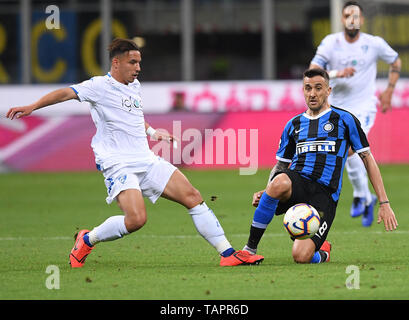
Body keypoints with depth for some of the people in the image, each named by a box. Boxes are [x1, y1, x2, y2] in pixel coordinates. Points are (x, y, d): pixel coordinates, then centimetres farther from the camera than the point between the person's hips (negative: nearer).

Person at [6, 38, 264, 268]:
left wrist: (153, 133, 29)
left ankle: (228, 253, 4)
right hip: (117, 164, -8)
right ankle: (87, 240, 0)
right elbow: (67, 93, -18)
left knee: (193, 197, -1)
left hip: (147, 161, 8)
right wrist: (32, 107, -30)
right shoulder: (100, 86, -6)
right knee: (136, 219, -26)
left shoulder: (134, 85, 17)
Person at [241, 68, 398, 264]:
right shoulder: (293, 125, 19)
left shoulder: (345, 120, 8)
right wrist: (265, 193, 5)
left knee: (301, 257, -23)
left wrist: (384, 203, 3)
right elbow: (280, 165, 26)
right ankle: (250, 248, -26)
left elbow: (368, 159, 9)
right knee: (280, 182, -39)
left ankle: (322, 253, 17)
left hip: (324, 195, -3)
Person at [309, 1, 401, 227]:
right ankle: (367, 199, 30)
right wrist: (337, 73, -27)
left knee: (350, 149, -24)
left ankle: (360, 196, -5)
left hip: (363, 106, -3)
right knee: (352, 157, 9)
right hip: (338, 107, 3)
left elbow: (395, 61, 15)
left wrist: (389, 91, 9)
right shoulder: (330, 43, -6)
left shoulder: (374, 44, -5)